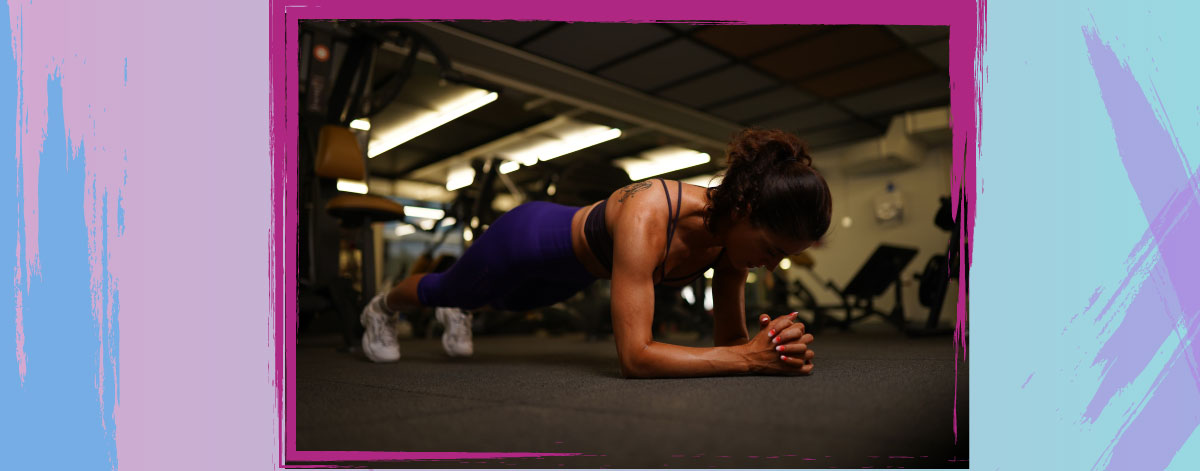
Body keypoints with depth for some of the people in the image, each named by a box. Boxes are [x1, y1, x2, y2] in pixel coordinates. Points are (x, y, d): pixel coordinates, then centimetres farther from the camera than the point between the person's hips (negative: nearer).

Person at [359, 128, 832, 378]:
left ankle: (456, 313, 73)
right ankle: (382, 306, 62)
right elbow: (634, 357, -48)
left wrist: (777, 347, -38)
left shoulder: (731, 235, -26)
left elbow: (729, 340, -18)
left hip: (574, 269, 5)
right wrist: (748, 358, -51)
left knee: (508, 302, 38)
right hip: (530, 237, -5)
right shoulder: (647, 216, -47)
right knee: (446, 288, 28)